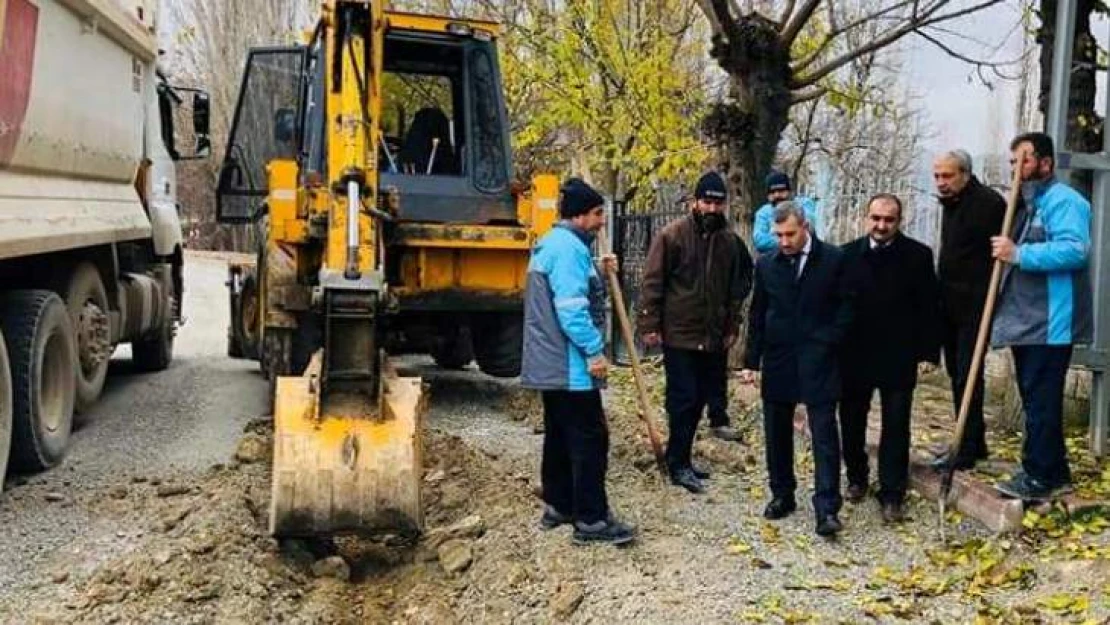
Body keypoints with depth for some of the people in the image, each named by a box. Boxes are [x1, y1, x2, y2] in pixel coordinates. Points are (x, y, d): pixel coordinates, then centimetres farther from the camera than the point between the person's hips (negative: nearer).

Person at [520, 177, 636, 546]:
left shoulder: (552, 244, 17)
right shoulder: (569, 248, -18)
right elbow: (571, 308, -24)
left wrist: (599, 275, 12)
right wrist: (594, 351, -21)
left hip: (550, 363, 11)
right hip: (571, 365, -11)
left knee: (560, 435, 17)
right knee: (589, 438, -6)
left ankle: (557, 506, 25)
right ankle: (591, 519, -1)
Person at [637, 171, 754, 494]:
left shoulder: (730, 241, 7)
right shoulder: (672, 235, -8)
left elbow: (736, 288, 16)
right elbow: (652, 282, -9)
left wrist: (732, 327, 13)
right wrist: (650, 324, -12)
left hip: (713, 337, 6)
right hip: (679, 334, -5)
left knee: (700, 398, 11)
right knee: (683, 399, -3)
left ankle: (680, 458, 24)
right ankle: (679, 464, 7)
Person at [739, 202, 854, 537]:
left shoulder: (833, 259, -3)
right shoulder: (766, 264, 5)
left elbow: (846, 305, 1)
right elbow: (757, 315, 10)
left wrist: (828, 341, -9)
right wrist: (751, 361, 8)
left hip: (818, 361, -3)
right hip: (778, 359, 4)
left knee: (824, 434, -6)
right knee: (777, 433, 10)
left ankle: (827, 509, -4)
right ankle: (782, 495, 25)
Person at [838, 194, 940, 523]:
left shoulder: (918, 255, -4)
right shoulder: (848, 254, -1)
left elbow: (929, 308, -3)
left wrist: (929, 352, -7)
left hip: (898, 357, -2)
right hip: (854, 356, 2)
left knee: (896, 427, 2)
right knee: (851, 422, 13)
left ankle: (892, 495, 9)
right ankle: (856, 479, 32)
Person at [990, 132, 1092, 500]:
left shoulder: (1063, 200, -10)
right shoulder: (1025, 204, 20)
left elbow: (1075, 249, -26)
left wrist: (1019, 254, -26)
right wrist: (1005, 252, 12)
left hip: (1049, 324, -10)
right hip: (1026, 322, 10)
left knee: (1041, 402, -7)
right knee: (1035, 400, 14)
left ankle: (1039, 477, -1)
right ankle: (1055, 472, 23)